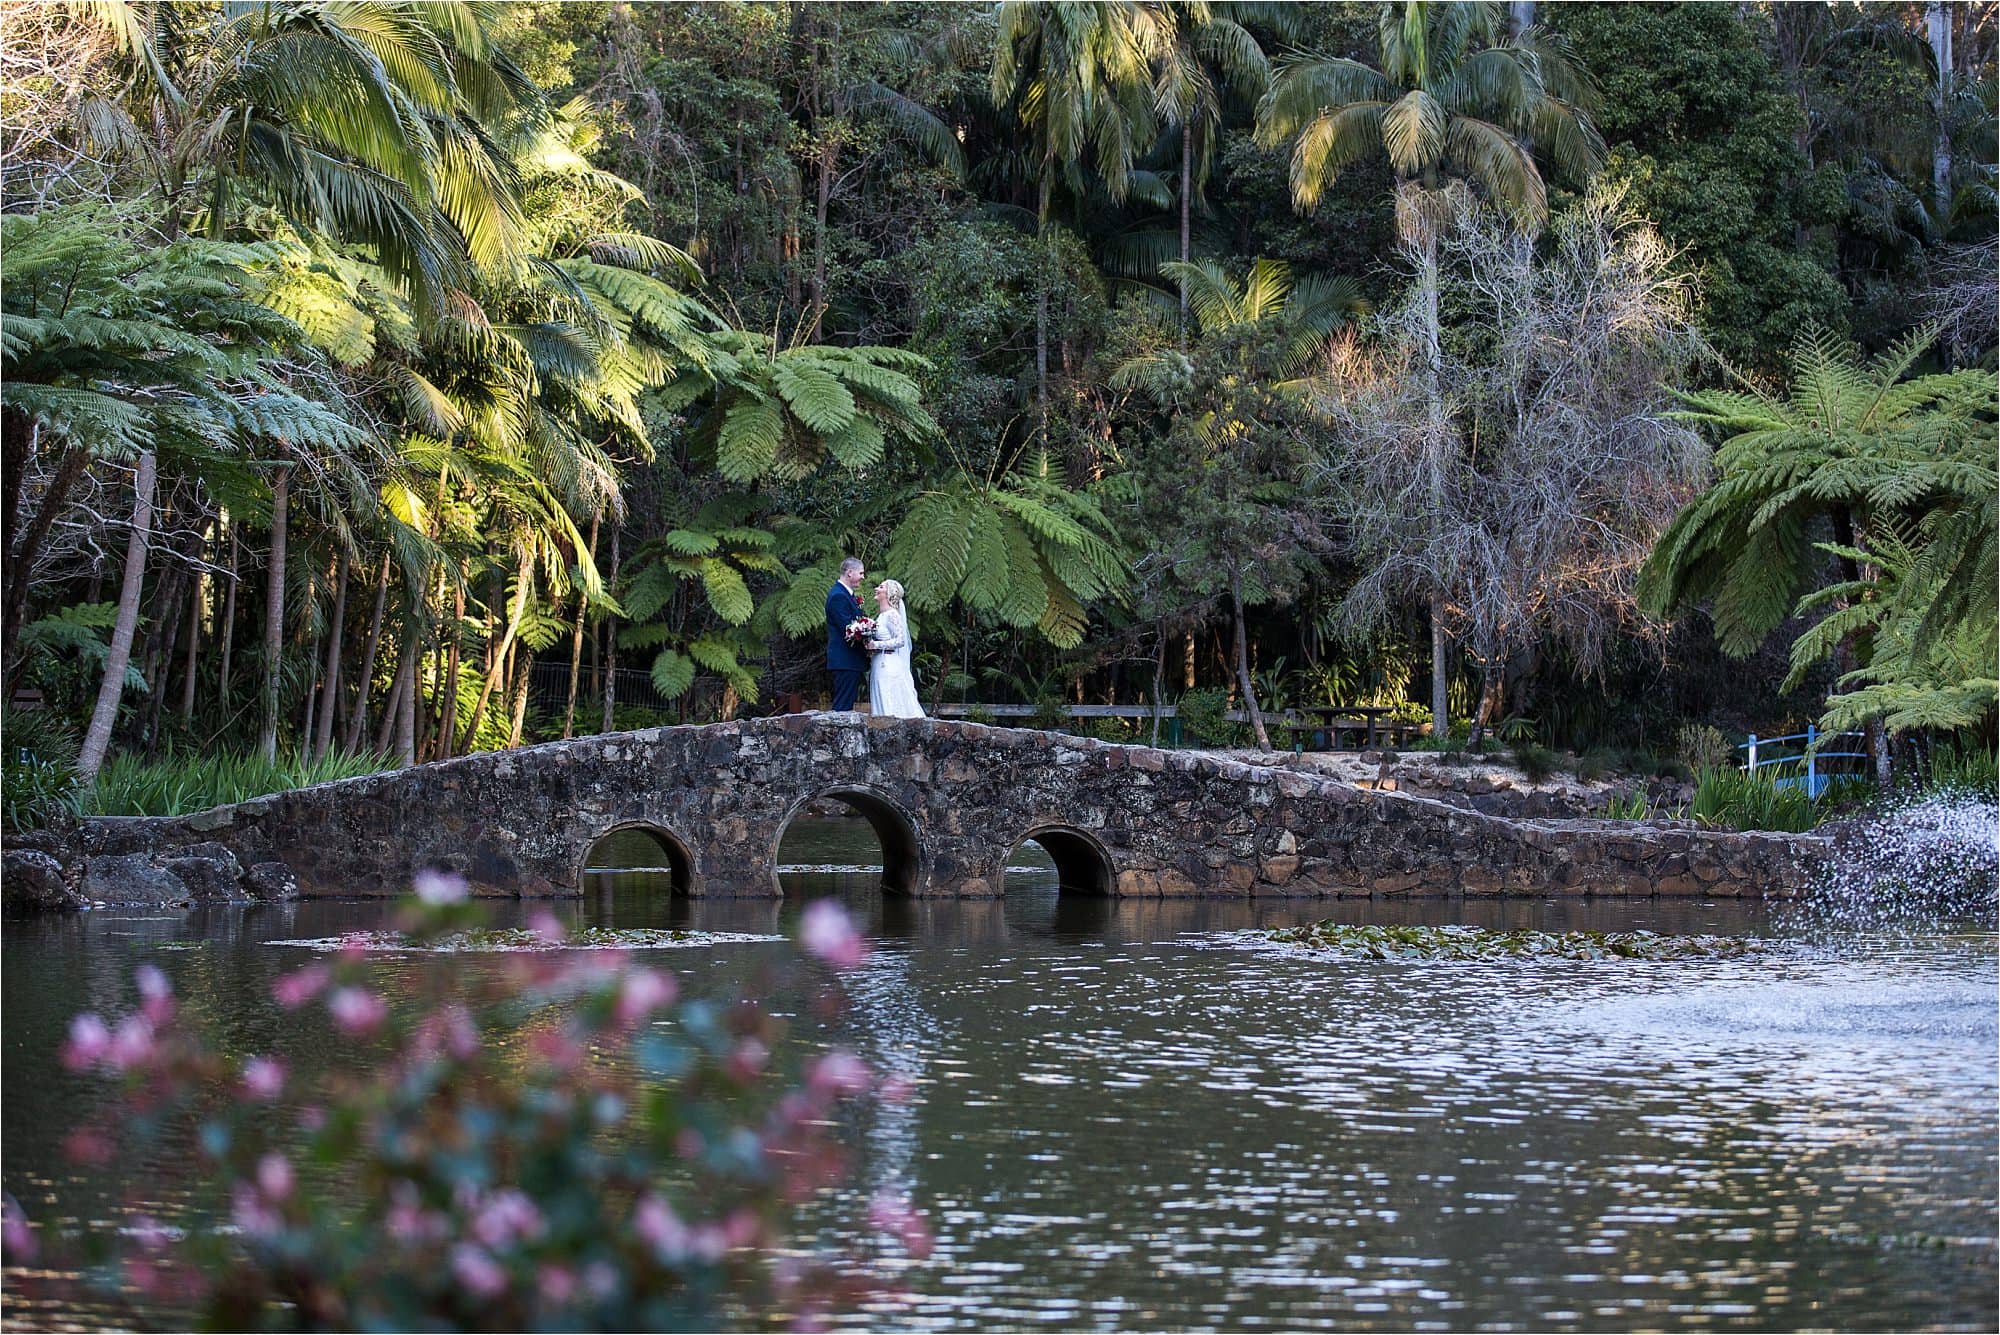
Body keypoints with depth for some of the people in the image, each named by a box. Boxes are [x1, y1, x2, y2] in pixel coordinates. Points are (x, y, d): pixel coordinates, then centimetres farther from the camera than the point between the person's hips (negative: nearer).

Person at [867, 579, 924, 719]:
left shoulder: (892, 614, -10)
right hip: (878, 666, 9)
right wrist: (869, 648, 7)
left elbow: (900, 640, -17)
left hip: (889, 667, -9)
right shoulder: (880, 615, 16)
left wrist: (875, 645, -18)